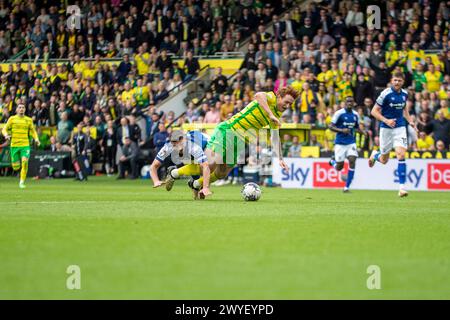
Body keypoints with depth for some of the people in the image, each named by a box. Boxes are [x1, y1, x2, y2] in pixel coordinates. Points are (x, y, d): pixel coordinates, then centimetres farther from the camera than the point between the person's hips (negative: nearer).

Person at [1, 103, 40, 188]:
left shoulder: (28, 120, 7)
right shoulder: (12, 119, 4)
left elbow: (33, 131, 17)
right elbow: (4, 129, 6)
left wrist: (36, 139, -1)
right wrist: (6, 135, -16)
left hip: (25, 145, 0)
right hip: (14, 145, 0)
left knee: (24, 162, -21)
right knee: (16, 167, 1)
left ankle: (22, 182, -10)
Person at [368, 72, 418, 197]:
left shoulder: (404, 94, 4)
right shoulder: (386, 94, -13)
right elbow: (374, 111, -10)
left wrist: (410, 121, 9)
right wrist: (386, 120, -23)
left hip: (400, 127, 3)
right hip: (386, 129, -3)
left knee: (401, 154, -16)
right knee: (384, 160, 8)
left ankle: (402, 187, -14)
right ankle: (375, 155, 47)